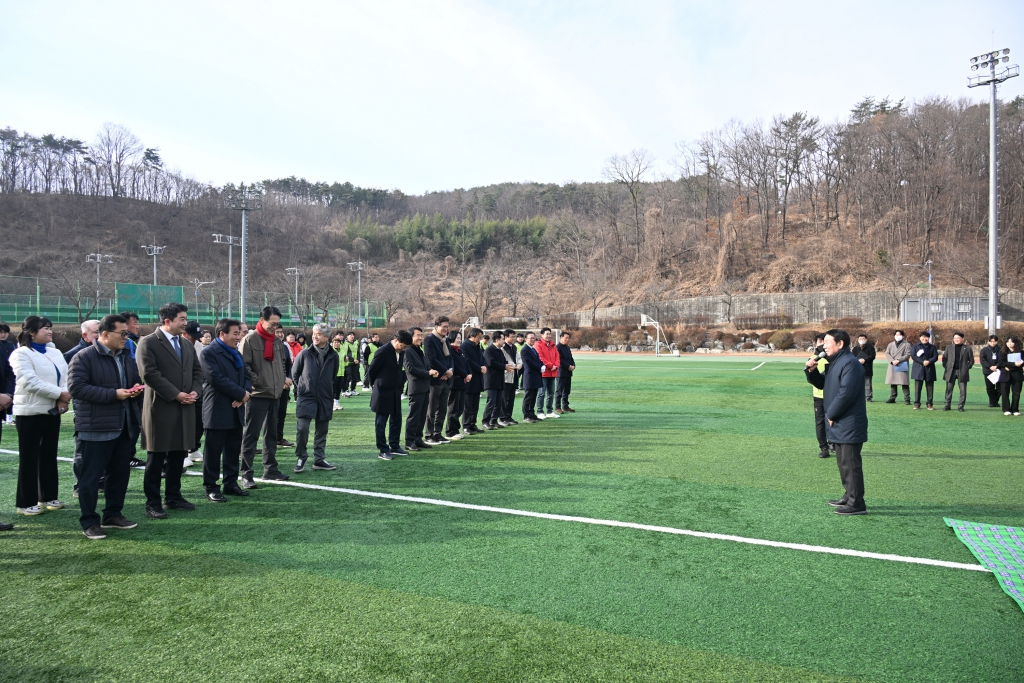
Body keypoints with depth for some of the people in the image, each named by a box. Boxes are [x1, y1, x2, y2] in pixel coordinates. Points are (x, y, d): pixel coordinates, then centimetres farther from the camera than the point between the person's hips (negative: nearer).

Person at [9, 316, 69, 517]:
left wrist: (63, 400, -11)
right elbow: (30, 382, -19)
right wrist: (59, 394, -20)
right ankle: (26, 503, 8)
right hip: (30, 412, -6)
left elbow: (65, 378, 5)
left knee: (49, 455, 13)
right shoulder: (21, 354, -9)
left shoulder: (55, 353, 11)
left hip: (52, 410, 7)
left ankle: (49, 496, 23)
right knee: (29, 458, 0)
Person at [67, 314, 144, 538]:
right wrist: (113, 394, -22)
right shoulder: (84, 357, -10)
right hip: (96, 427, -7)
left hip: (125, 426, 7)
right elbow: (76, 388, -19)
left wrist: (136, 388, -1)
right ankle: (89, 522, 11)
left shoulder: (126, 357, 14)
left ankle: (113, 515, 26)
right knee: (91, 476, 1)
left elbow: (137, 379, 24)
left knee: (120, 473, 13)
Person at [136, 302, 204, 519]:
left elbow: (197, 371, 17)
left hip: (185, 409, 7)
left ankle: (173, 497, 23)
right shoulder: (148, 343, -7)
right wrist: (176, 394, -17)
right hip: (160, 408, -6)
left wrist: (195, 391, -2)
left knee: (178, 456, 12)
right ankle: (152, 502, 11)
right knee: (156, 458, 2)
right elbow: (149, 374, -16)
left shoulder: (187, 344, 15)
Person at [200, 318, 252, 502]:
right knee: (213, 451, 0)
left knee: (233, 450, 12)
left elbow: (247, 376, 12)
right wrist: (241, 394, -15)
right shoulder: (208, 353, -10)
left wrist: (244, 394, -8)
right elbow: (217, 379, -20)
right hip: (217, 411, -8)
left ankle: (231, 483, 21)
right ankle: (211, 488, 9)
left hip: (236, 410, 8)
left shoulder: (236, 353, 17)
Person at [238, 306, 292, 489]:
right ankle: (246, 474, 1)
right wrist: (257, 383, -17)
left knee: (272, 434, 14)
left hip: (275, 394, 7)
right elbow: (244, 366, -13)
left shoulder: (277, 341, 13)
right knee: (250, 435, -3)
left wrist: (284, 379, 7)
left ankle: (270, 469, 24)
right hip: (257, 395, -7)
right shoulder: (250, 340, -8)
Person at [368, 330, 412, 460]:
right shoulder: (383, 352, -18)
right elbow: (371, 371, -9)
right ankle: (382, 450, 9)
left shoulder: (400, 352, 4)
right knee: (381, 422, 3)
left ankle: (394, 446, 25)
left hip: (395, 392, 8)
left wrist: (398, 386, 12)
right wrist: (375, 384, 5)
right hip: (383, 392, -8)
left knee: (396, 419, 13)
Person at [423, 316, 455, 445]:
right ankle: (429, 436, 7)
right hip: (435, 379, -7)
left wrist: (451, 370, -4)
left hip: (446, 380, 8)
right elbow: (432, 359, -17)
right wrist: (445, 371, -13)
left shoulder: (446, 340, 15)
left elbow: (450, 358, 15)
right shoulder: (429, 339, -9)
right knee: (431, 410, 0)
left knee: (442, 410, 11)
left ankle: (438, 434, 19)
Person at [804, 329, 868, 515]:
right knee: (843, 462, 18)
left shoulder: (850, 364, -19)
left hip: (849, 424, -11)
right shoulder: (834, 362, 14)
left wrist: (831, 414, -15)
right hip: (841, 424, 11)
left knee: (850, 464, -5)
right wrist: (812, 371, 1)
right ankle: (850, 497, 29)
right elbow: (822, 384, 20)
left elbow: (846, 394, -25)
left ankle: (857, 504, 2)